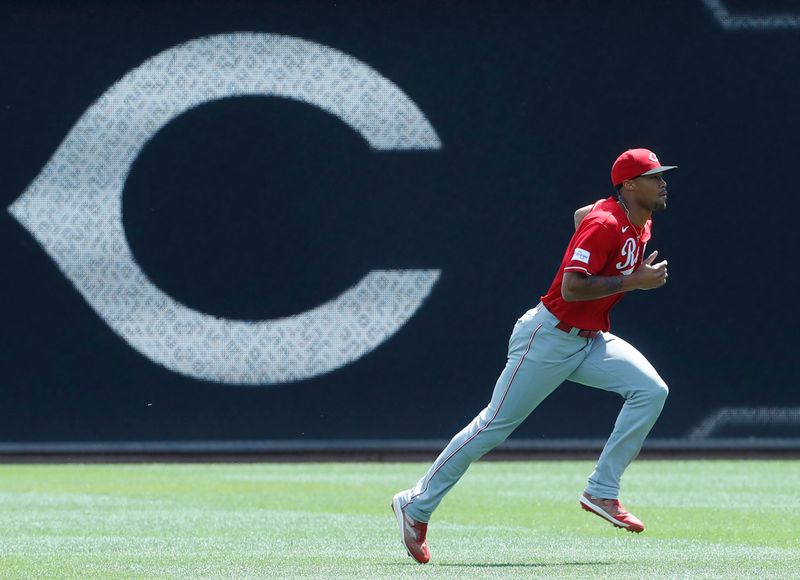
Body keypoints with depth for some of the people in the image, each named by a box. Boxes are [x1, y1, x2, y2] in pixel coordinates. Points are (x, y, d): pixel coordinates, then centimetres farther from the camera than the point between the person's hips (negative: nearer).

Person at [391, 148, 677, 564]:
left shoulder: (640, 224, 8)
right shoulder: (605, 224, -21)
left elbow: (582, 214, 28)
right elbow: (571, 287, -30)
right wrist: (634, 281, -26)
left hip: (591, 341, 8)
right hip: (549, 338, -8)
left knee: (651, 390, -11)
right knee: (495, 425, -4)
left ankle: (602, 493, -8)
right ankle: (416, 506, 7)